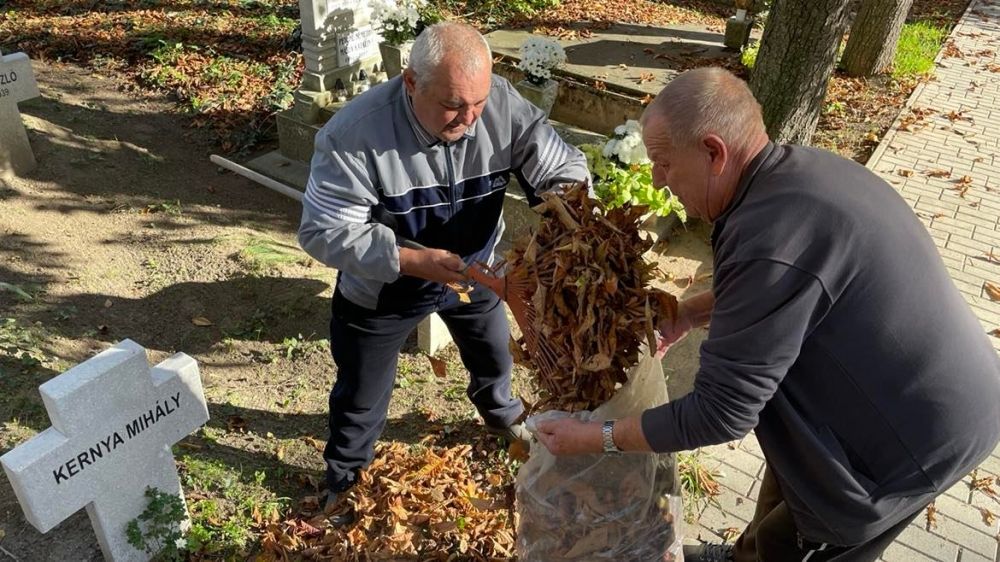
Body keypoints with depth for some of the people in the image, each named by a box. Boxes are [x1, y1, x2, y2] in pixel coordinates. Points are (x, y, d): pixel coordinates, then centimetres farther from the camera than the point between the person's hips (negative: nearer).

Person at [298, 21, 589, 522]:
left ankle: (501, 414, 65)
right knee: (361, 394, 15)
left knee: (493, 353, 28)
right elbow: (323, 232, -30)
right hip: (380, 289, -3)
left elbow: (566, 171, -20)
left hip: (471, 270, 4)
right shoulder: (354, 134, -35)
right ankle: (345, 482, 46)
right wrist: (412, 261, -39)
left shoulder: (504, 105, -25)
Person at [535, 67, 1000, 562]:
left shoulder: (771, 236, -35)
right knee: (785, 491, 28)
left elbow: (720, 414, -28)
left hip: (916, 436, -9)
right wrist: (690, 312, 6)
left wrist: (594, 439, -17)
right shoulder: (801, 168, -4)